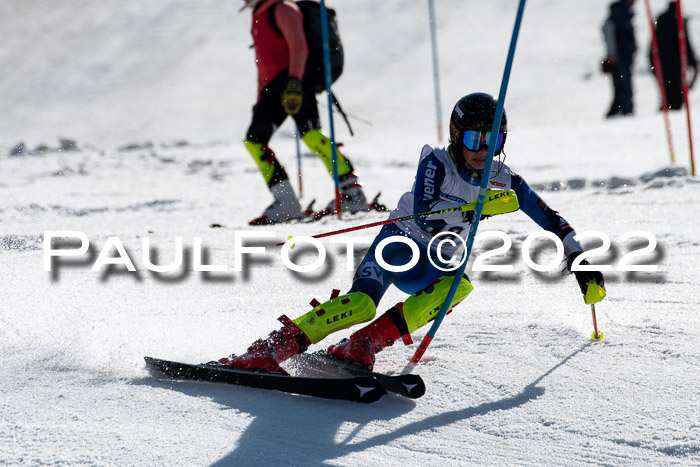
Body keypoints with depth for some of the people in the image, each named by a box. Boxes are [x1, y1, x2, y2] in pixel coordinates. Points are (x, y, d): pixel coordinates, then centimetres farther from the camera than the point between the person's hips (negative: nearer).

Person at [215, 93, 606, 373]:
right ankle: (271, 349, -32)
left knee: (459, 285, -32)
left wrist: (577, 257, 6)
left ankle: (362, 346, -33)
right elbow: (425, 218, -29)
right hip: (400, 243, -4)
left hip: (433, 265, 4)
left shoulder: (504, 180, -1)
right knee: (361, 303, -32)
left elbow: (550, 218, 10)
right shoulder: (437, 163, -14)